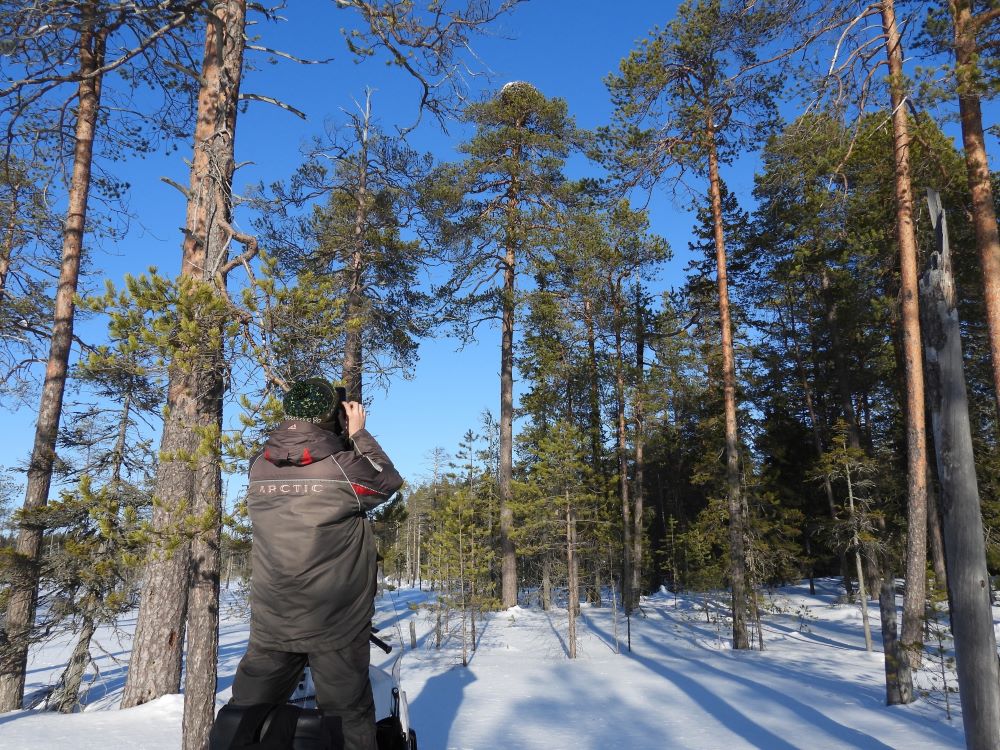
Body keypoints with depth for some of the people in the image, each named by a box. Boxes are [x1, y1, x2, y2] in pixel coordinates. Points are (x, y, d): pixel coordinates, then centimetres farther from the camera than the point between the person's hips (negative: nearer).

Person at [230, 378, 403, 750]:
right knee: (349, 720, 10)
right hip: (335, 627, -4)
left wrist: (343, 439, 16)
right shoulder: (343, 468, -15)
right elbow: (389, 480, 2)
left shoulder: (258, 468, -2)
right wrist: (358, 433, 8)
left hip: (270, 625, 4)